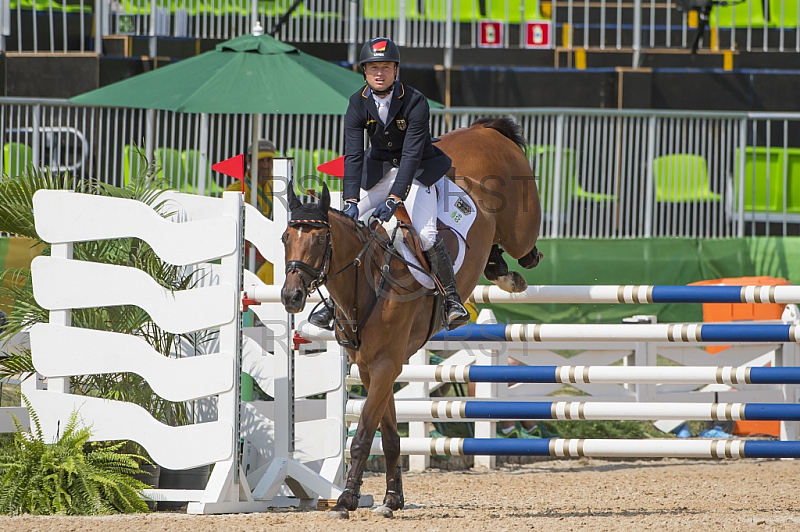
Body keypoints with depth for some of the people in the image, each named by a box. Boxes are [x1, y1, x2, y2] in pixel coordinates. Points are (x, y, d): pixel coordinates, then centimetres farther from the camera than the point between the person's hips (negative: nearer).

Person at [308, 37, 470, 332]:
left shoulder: (415, 102, -22)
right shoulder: (358, 104, -12)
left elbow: (411, 154, -27)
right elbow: (353, 155, -19)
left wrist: (394, 200, -36)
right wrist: (351, 201, -31)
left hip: (416, 172, -4)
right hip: (377, 172, 4)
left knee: (426, 235, -23)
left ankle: (452, 299, -9)